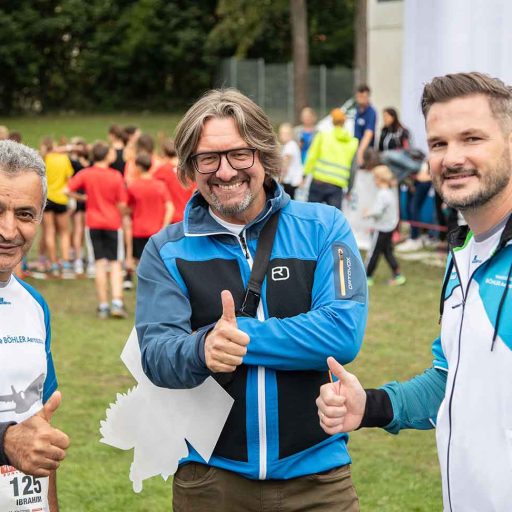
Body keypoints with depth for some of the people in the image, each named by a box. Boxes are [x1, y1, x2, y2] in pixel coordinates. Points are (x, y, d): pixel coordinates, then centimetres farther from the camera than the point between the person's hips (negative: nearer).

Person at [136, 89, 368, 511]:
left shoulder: (324, 228, -1)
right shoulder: (167, 250, 2)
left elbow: (344, 333, -14)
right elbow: (156, 354, -9)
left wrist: (236, 336, -18)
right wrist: (202, 350, -31)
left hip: (316, 474, -1)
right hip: (209, 478, 1)